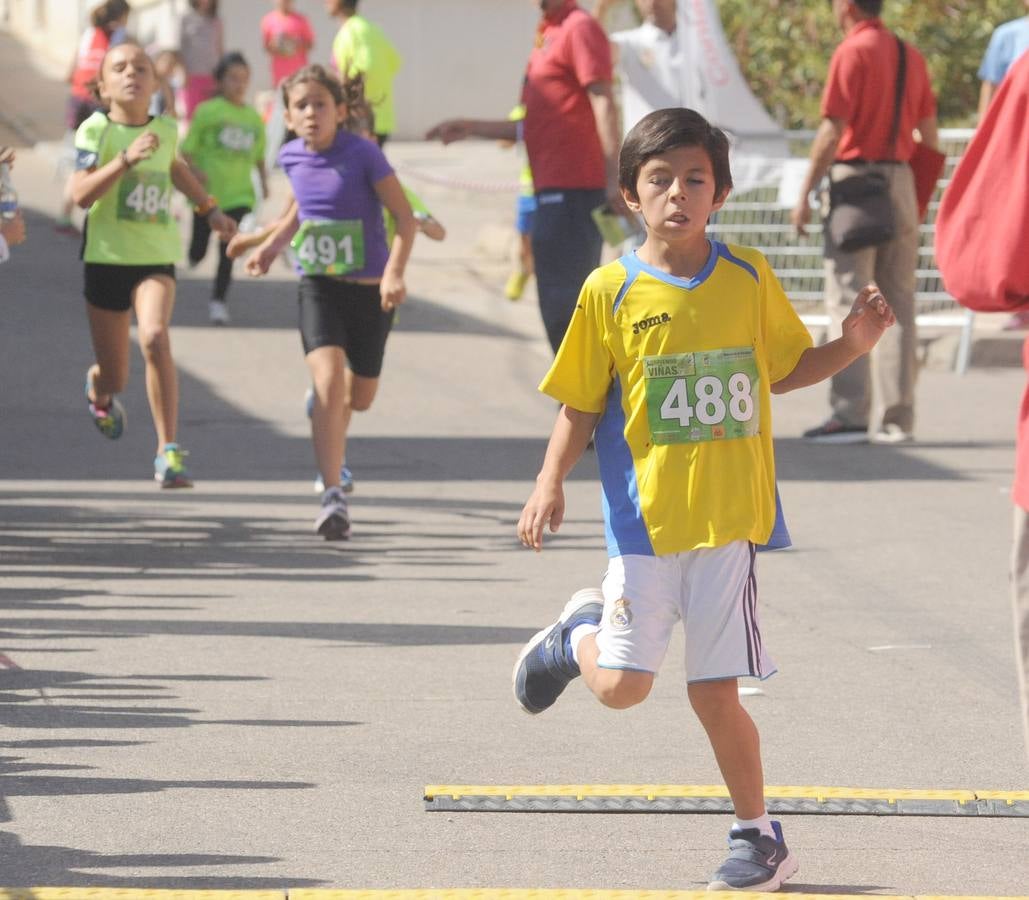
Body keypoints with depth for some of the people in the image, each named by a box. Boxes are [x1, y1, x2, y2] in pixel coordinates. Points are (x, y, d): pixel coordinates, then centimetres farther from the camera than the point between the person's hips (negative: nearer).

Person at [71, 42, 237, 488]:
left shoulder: (166, 129, 3)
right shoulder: (96, 130, -10)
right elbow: (80, 193, -22)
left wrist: (210, 209, 33)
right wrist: (126, 159, -31)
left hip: (156, 258, 2)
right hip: (107, 257, -2)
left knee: (155, 337, -28)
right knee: (114, 378, 9)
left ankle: (169, 451, -23)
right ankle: (98, 388, 50)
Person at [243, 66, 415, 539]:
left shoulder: (363, 154, -15)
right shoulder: (292, 157, 0)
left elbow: (405, 216, -12)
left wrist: (394, 273, -24)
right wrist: (271, 246, 11)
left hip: (368, 289, -1)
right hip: (318, 288, 1)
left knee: (359, 396, 13)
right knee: (329, 379, -21)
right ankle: (332, 496, -22)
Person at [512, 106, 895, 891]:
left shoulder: (750, 279, 2)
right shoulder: (612, 292, -3)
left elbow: (784, 371, 16)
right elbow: (580, 406, 2)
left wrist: (853, 346, -1)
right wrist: (552, 482, -10)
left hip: (728, 518, 0)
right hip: (645, 519, 0)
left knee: (714, 692, 0)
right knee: (622, 686, -5)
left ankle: (759, 836, 17)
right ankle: (579, 635, 31)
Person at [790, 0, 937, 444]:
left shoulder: (852, 53, -10)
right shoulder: (912, 57, 12)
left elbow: (833, 132, -15)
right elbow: (930, 134, 14)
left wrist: (805, 195, -10)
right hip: (901, 178, 6)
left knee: (848, 300, -5)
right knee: (898, 303, 8)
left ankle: (850, 412, -9)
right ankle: (896, 416, 8)